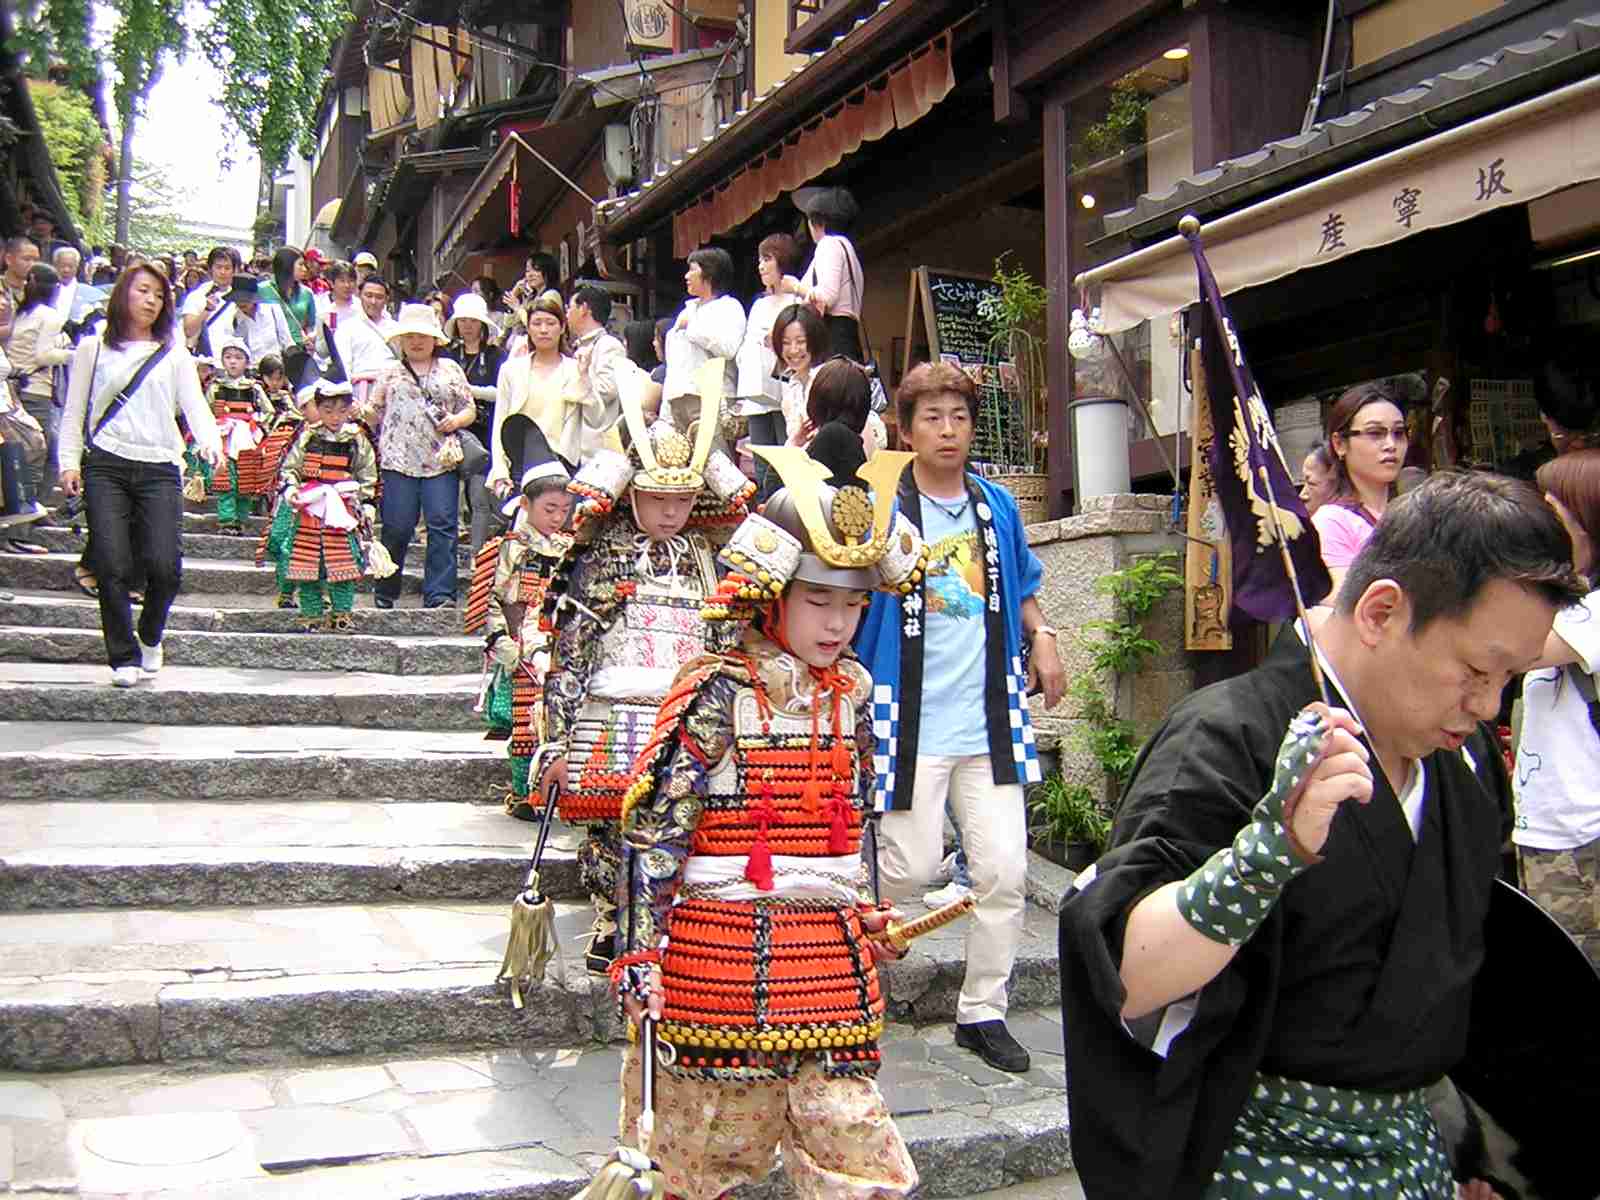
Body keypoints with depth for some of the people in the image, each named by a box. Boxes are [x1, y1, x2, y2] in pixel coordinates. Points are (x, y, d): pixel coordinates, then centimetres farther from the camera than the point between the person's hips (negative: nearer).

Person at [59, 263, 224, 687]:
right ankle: (124, 657, 2)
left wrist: (210, 442, -15)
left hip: (160, 468, 0)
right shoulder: (93, 348, 13)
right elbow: (74, 411, 12)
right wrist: (70, 462, 2)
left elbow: (194, 404, 4)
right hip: (106, 466, 0)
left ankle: (150, 637, 17)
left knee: (165, 566, -12)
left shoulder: (174, 354, 14)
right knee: (112, 566, -10)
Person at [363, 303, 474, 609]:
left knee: (442, 526, -8)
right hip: (400, 459, 0)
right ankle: (385, 591, 14)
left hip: (440, 460, 0)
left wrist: (456, 420, -6)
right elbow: (375, 413, 15)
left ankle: (440, 593, -6)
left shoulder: (450, 369, 15)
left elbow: (470, 409, 15)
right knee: (397, 528, -1)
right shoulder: (391, 373, 15)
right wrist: (360, 411, -6)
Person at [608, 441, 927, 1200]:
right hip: (721, 948, -5)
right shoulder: (719, 693, -12)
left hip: (830, 954, 5)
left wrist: (867, 912, 21)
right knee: (710, 1129, 9)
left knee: (847, 1126, 6)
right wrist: (640, 952, -15)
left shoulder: (852, 694, 7)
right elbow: (653, 828, -13)